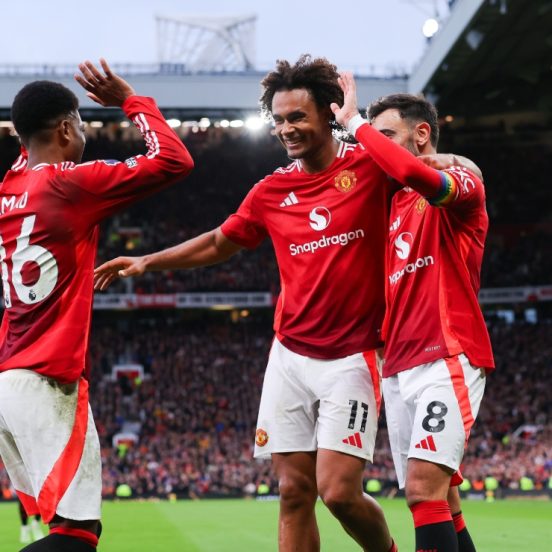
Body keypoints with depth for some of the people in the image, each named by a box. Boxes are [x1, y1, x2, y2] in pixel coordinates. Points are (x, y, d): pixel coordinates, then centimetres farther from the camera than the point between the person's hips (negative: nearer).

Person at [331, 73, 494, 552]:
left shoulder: (462, 181, -2)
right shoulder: (394, 205, 21)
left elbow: (419, 176, -25)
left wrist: (356, 123, -16)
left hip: (447, 359, -8)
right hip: (398, 368, 8)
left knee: (424, 485, -20)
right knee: (439, 503, 5)